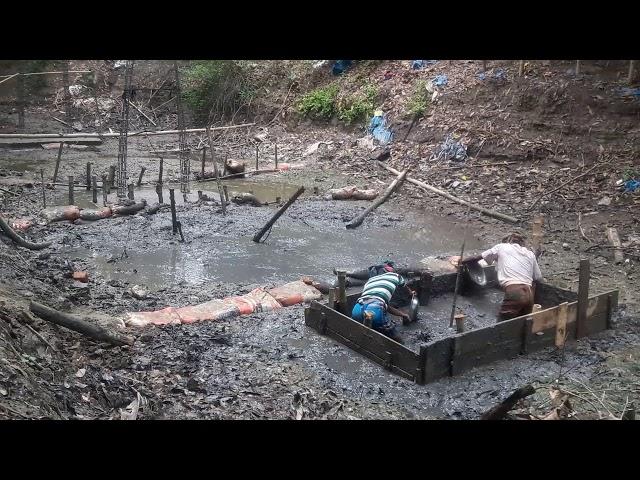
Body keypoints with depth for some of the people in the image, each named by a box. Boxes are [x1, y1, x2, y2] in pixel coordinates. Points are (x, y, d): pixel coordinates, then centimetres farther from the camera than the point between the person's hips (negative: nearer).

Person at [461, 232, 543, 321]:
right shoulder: (530, 254, 25)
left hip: (513, 292, -5)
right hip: (529, 293, 5)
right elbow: (539, 278, 27)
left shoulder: (501, 247, 17)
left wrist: (461, 261, 38)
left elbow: (476, 258, 23)